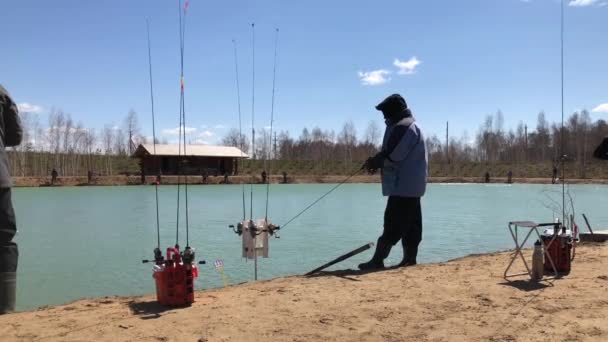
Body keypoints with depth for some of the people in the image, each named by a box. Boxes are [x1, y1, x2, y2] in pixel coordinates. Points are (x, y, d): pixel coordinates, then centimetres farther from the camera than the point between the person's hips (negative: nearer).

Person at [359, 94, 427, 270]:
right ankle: (410, 258, 18)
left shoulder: (403, 126, -15)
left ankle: (378, 260, -6)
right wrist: (376, 162, 6)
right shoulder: (412, 125, 19)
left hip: (402, 186, -11)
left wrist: (373, 162, -5)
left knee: (393, 224, -8)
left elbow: (392, 156, -20)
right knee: (411, 223, 12)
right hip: (411, 185, 11)